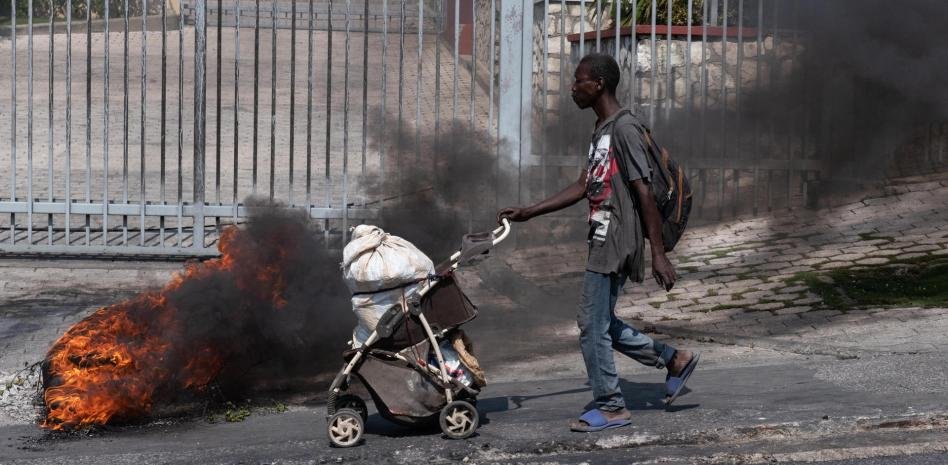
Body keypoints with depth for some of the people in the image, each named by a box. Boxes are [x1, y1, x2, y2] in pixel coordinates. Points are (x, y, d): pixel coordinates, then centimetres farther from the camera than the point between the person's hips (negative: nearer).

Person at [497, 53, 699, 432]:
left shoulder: (624, 129, -15)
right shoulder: (601, 130, 15)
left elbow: (644, 194, -18)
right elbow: (582, 188, 20)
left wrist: (658, 254, -20)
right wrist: (528, 213, 18)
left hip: (616, 244, -10)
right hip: (603, 243, 10)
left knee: (593, 324, -4)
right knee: (601, 323, 15)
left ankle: (610, 407, 7)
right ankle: (673, 359, 24)